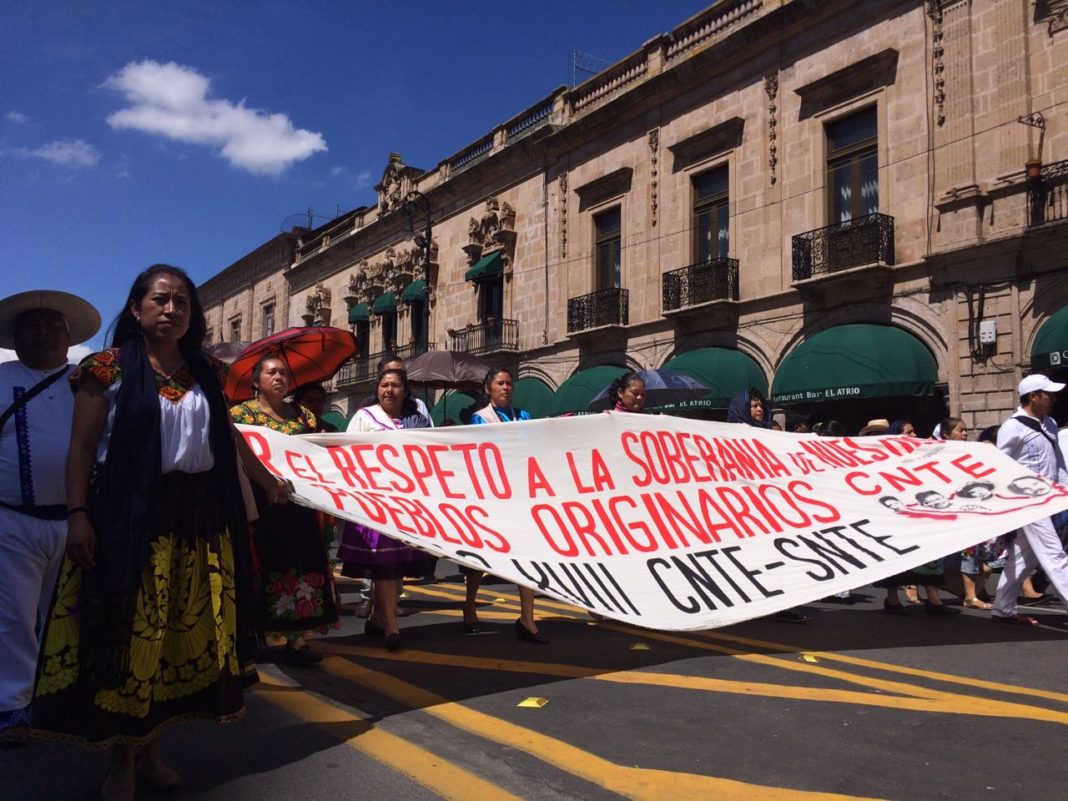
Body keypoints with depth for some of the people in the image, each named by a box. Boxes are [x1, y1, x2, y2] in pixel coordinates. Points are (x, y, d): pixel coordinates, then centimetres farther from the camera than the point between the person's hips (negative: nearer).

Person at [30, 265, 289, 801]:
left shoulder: (206, 372, 12)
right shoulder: (109, 369, -1)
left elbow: (230, 438, 24)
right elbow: (82, 447, -3)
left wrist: (268, 481, 33)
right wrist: (78, 514, -14)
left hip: (199, 519, 5)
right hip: (130, 516, -4)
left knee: (186, 634, 8)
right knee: (129, 632, 0)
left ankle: (152, 747, 25)